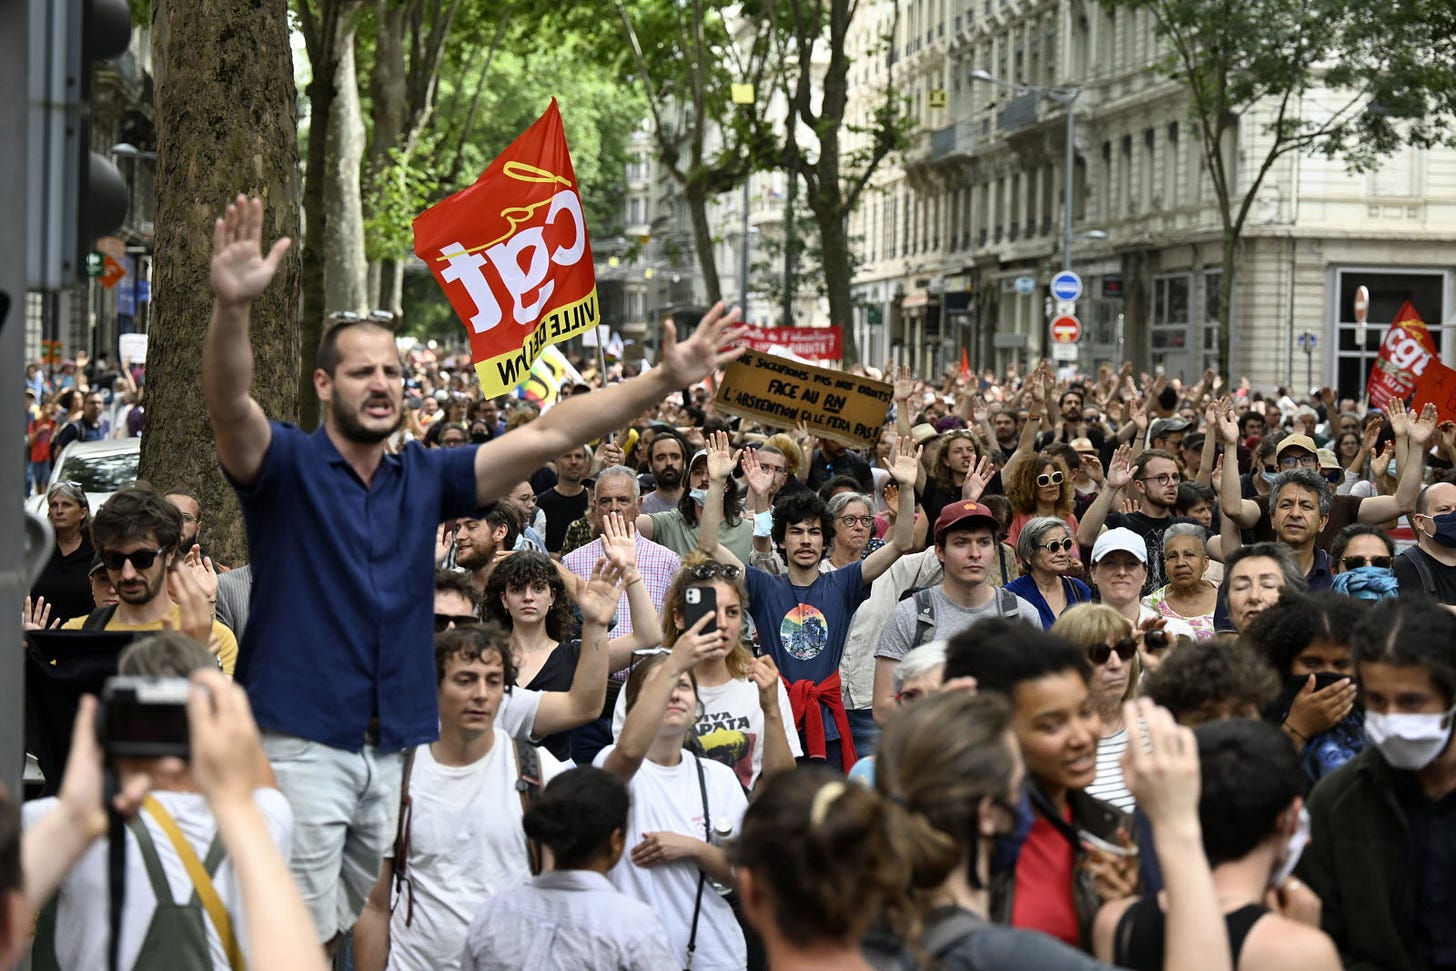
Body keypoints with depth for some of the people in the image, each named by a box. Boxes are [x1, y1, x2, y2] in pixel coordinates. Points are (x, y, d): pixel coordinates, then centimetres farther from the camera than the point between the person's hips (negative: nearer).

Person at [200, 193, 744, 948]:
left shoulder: (425, 479, 12)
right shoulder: (285, 467, -2)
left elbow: (547, 435, 8)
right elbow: (230, 405, -22)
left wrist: (662, 380, 0)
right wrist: (231, 308, -42)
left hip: (400, 750, 5)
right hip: (302, 746, -5)